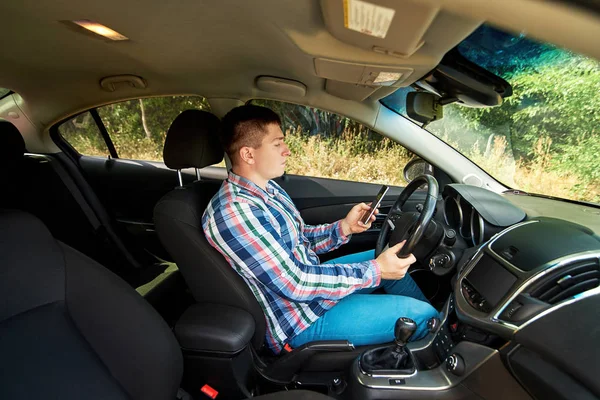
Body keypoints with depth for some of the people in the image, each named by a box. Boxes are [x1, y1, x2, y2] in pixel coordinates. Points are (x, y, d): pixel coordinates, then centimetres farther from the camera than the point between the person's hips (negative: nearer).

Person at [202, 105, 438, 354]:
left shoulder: (268, 188, 2)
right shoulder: (233, 212, -28)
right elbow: (295, 284, -28)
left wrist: (344, 227, -5)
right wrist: (375, 271, -24)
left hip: (308, 279, 9)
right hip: (300, 323, -9)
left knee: (388, 259, 16)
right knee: (419, 315, -8)